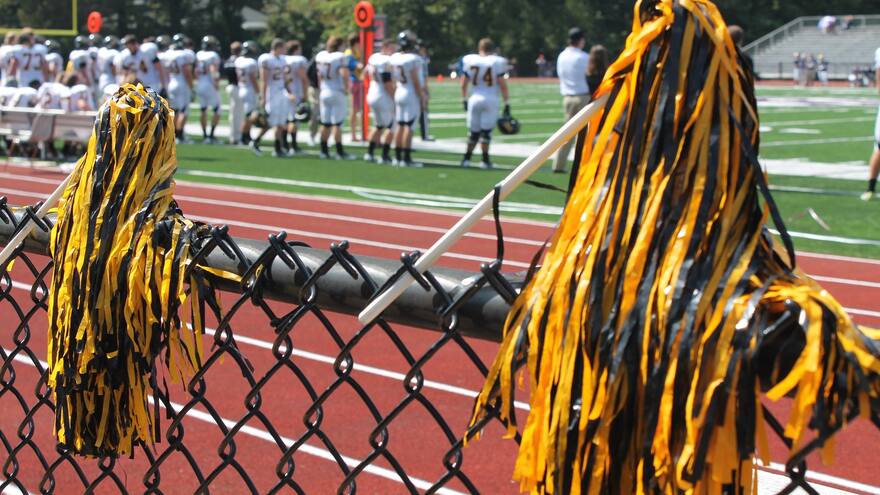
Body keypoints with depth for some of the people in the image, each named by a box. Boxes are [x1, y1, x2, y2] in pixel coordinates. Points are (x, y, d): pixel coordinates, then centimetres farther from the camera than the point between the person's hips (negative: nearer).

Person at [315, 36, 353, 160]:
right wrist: (346, 89, -12)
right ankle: (339, 152, 0)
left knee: (325, 123, 12)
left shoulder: (320, 56, 6)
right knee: (337, 123, -3)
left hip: (324, 92, 6)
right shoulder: (340, 57, -13)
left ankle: (324, 150, 17)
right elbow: (344, 74, -25)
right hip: (338, 93, -6)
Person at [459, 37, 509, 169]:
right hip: (490, 99, -2)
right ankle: (485, 160, 5)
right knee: (486, 131, 3)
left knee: (474, 131, 12)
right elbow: (502, 84, -5)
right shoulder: (497, 62, -5)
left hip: (475, 99, 3)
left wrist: (464, 99, 20)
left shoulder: (470, 61, 2)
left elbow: (464, 83, 8)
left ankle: (466, 158, 11)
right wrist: (506, 103, 0)